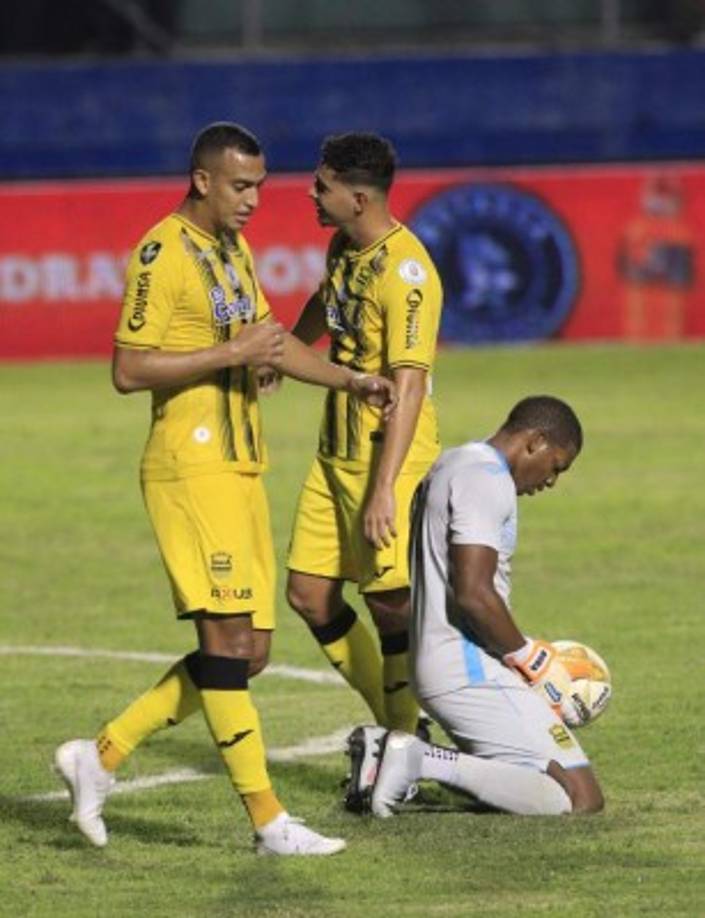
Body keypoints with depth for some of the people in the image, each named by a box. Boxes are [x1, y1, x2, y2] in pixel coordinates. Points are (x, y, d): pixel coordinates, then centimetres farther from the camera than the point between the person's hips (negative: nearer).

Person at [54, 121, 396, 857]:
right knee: (226, 637, -10)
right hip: (191, 470, -10)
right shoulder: (164, 253, -11)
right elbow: (128, 369, -16)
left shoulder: (232, 250, 18)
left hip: (240, 469, 10)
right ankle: (268, 822, -10)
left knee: (248, 649, 6)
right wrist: (231, 354, -17)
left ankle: (103, 755, 15)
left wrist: (350, 380, 20)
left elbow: (266, 339, 30)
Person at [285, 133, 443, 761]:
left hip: (389, 460, -9)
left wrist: (384, 490, -29)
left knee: (391, 603, -7)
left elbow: (409, 385, -25)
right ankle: (396, 725, 19)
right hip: (336, 453, 9)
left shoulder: (405, 273, -21)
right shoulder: (345, 248, 6)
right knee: (309, 595, 8)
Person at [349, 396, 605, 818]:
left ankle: (385, 749, 4)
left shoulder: (452, 465, 19)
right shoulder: (487, 479, -13)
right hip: (472, 672, -11)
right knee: (580, 798, -13)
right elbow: (473, 594, -22)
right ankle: (427, 761, -17)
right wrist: (530, 657, -9)